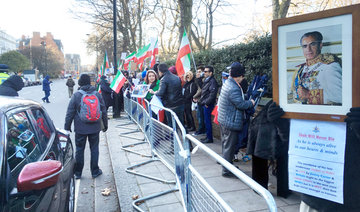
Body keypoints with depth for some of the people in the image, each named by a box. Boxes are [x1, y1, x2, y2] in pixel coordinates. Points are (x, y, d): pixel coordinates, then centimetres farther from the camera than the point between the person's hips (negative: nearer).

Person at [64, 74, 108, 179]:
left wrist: (67, 127, 6)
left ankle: (78, 173, 19)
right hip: (95, 128, 2)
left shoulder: (76, 95, -8)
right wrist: (105, 125, 17)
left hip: (80, 128, -2)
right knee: (94, 149, 11)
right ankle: (95, 171, 19)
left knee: (79, 149, 10)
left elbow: (70, 113, -4)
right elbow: (104, 112, 6)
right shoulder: (97, 95, 0)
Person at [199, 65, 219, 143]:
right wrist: (201, 101, 15)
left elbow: (212, 94, -22)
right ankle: (208, 137, 24)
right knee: (206, 121, 14)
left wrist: (207, 103, -19)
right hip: (204, 104, 9)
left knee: (207, 121, -3)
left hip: (208, 105, -9)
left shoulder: (212, 81, -15)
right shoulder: (206, 80, 15)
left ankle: (209, 138, 6)